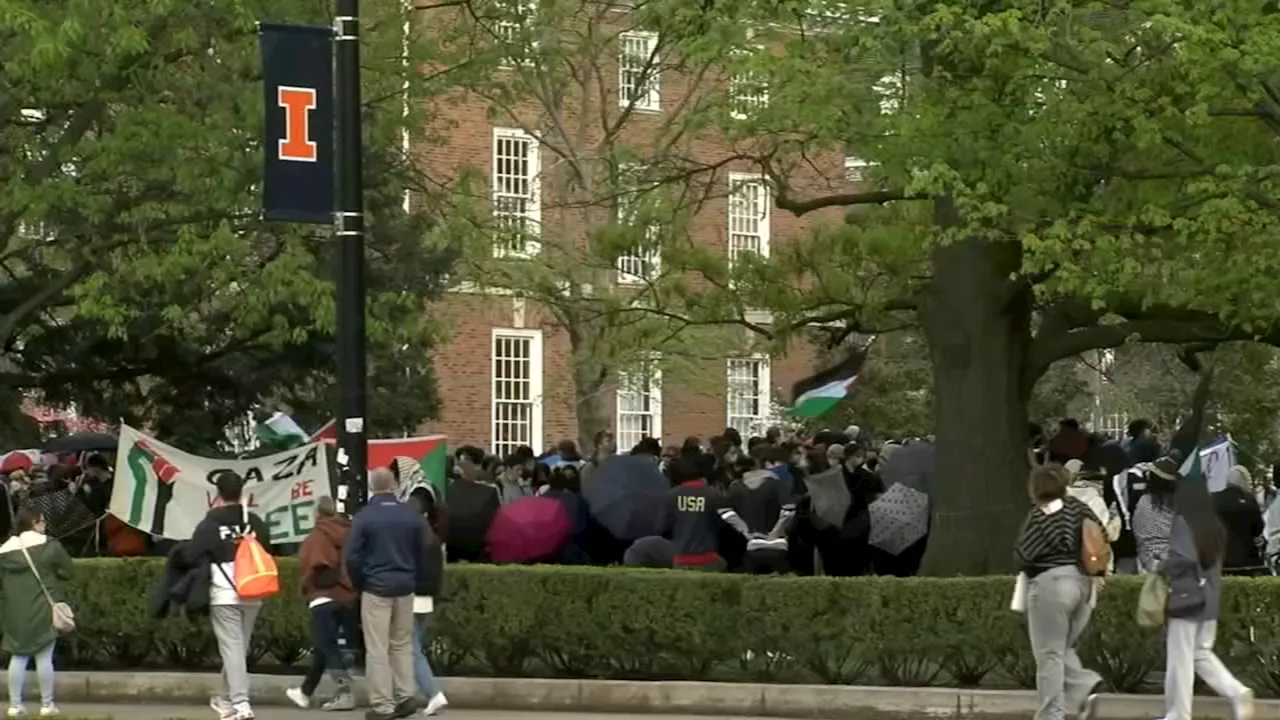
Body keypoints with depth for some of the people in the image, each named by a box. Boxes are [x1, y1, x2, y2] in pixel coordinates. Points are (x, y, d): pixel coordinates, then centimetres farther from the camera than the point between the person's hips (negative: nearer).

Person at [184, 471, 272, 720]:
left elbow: (191, 556, -10)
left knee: (231, 648, -5)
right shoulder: (256, 523, 4)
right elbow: (268, 554, 11)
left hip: (224, 594, -4)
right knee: (240, 647, 17)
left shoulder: (210, 523, -8)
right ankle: (227, 698, 31)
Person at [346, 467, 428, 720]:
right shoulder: (411, 515, 3)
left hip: (376, 588, -4)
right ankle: (405, 697, 10)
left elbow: (353, 557, -9)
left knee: (377, 649, -1)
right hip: (405, 588, 4)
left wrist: (359, 584, 7)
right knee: (402, 644, 16)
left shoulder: (365, 517, -9)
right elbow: (422, 554, 10)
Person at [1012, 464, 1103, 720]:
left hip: (1050, 584, -7)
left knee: (1049, 653, 1)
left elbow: (1020, 558, -12)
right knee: (1064, 648, 20)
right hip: (1082, 583, 7)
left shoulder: (1038, 519, -15)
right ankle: (1085, 686, -4)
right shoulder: (1078, 508, 3)